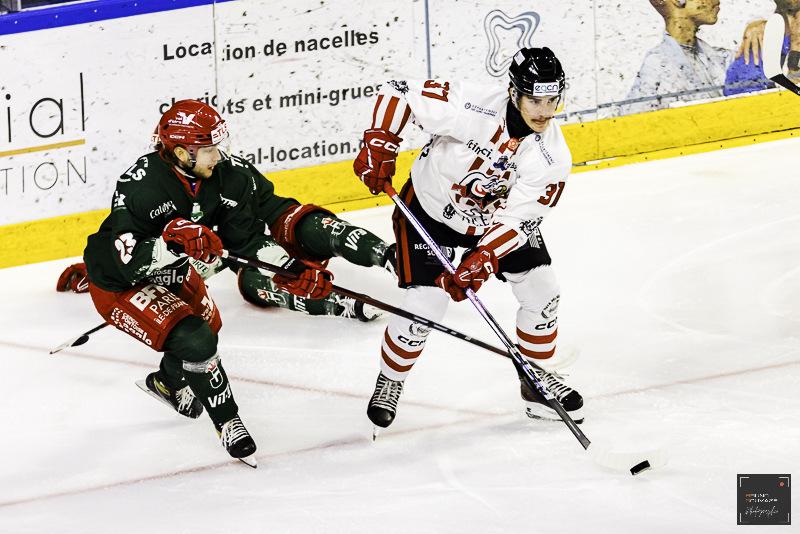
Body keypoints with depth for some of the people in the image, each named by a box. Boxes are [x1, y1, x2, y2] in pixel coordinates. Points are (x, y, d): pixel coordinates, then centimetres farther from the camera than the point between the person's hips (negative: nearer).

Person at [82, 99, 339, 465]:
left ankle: (168, 382, 60)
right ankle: (229, 425, -4)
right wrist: (173, 241, -53)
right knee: (194, 341, -23)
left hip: (171, 273, 8)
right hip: (120, 284, -8)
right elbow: (127, 261, -39)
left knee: (208, 325, 29)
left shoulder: (225, 174, -15)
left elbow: (246, 236, -7)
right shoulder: (140, 186, -36)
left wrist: (291, 270, -17)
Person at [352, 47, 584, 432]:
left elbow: (515, 220, -24)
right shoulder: (472, 108, -34)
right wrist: (379, 147, -30)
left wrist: (480, 263, -35)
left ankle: (537, 380, 22)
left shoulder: (553, 158, -23)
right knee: (423, 308, -10)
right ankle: (389, 383, 17)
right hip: (430, 208, -4)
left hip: (496, 216, 4)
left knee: (541, 292, -2)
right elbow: (397, 93, -24)